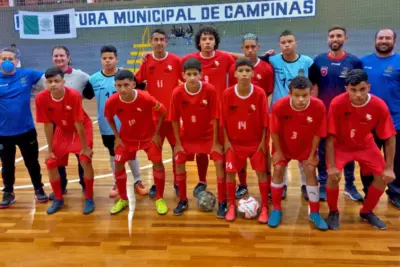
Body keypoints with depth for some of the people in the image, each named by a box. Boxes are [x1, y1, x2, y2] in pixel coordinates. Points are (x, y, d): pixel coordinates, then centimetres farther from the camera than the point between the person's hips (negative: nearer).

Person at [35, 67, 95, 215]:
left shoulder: (74, 95, -33)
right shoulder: (41, 98, -23)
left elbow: (78, 123, -27)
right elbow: (47, 125, -14)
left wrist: (85, 147, -19)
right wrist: (50, 149, -9)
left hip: (82, 128, -4)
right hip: (62, 130, 4)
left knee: (85, 160, -18)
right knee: (50, 162, -3)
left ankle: (89, 199, 0)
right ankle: (58, 199, 16)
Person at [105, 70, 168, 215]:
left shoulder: (146, 98, -31)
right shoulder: (111, 102, -24)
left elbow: (163, 112, -15)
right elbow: (110, 119, -1)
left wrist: (156, 134, -13)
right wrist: (117, 137, -3)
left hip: (149, 135, -2)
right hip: (126, 137, 2)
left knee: (157, 162, -9)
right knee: (118, 164, -2)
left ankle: (159, 198, 11)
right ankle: (123, 199, 19)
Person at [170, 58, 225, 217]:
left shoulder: (210, 90, -22)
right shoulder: (177, 92, -19)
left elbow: (214, 117, -15)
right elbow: (175, 119, -10)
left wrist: (215, 142, -13)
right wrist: (178, 143, -8)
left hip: (208, 135, -1)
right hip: (187, 136, 2)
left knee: (219, 162, -10)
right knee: (179, 163, -1)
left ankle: (222, 202, 3)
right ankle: (183, 201, 18)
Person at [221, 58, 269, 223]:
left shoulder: (260, 93, -13)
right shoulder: (227, 94, -11)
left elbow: (264, 120, -7)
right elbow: (224, 120, -4)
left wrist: (263, 141, -7)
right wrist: (226, 141, -5)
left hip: (256, 142, -1)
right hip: (234, 142, 1)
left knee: (261, 172, 2)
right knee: (230, 172, 3)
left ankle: (264, 208, 16)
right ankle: (231, 206, 21)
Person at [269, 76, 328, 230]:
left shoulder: (318, 106, -29)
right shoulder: (279, 106, -32)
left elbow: (317, 133, -16)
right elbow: (274, 131, -16)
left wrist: (312, 155, -10)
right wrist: (278, 151, -10)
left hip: (306, 147, 0)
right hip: (283, 146, 0)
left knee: (310, 171, -8)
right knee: (278, 170, -8)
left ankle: (314, 213, 7)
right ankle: (276, 210, 9)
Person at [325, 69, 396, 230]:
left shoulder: (380, 106, -24)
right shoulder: (337, 103, -30)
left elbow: (390, 138, -14)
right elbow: (330, 137, -23)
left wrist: (389, 168, -16)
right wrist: (331, 166, -24)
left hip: (365, 145, 3)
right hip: (341, 145, -2)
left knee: (383, 176, -8)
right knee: (333, 176, -22)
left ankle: (367, 212, 19)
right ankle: (333, 212, 7)